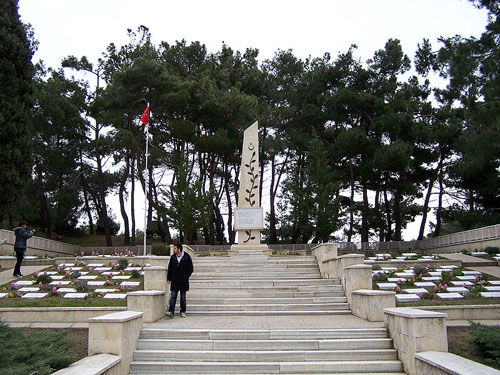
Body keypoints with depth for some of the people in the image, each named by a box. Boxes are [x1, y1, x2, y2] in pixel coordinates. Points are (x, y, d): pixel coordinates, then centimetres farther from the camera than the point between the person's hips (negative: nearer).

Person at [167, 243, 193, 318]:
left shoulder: (186, 257, -4)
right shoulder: (172, 257, 6)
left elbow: (190, 269, 1)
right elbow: (170, 269, 11)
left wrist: (186, 277, -8)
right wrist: (169, 279, 6)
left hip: (183, 281, -2)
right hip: (174, 281, 2)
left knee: (183, 297, 7)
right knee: (173, 297, -5)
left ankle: (183, 312, 17)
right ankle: (171, 312, -6)